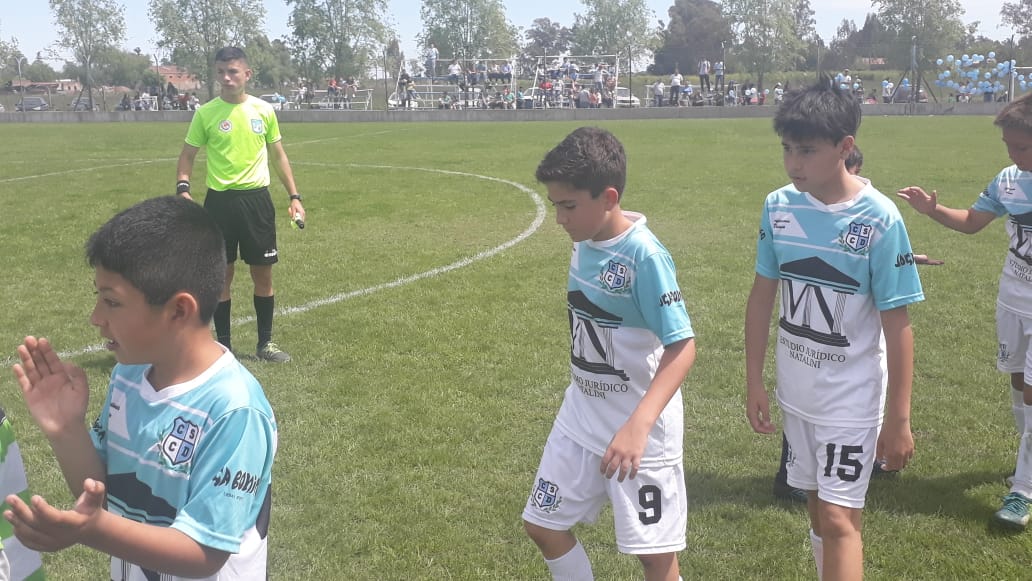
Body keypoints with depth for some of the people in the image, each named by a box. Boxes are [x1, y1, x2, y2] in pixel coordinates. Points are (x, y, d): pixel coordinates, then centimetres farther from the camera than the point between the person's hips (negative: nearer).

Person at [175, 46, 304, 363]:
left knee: (263, 274, 7)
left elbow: (278, 156, 12)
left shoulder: (264, 110, 3)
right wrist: (183, 188, -14)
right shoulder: (205, 113, -2)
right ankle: (223, 344, 18)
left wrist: (294, 196, 7)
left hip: (257, 198, 2)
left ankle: (265, 343, 21)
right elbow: (188, 155, 4)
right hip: (220, 200, -1)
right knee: (221, 275, 5)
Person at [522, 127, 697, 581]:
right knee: (542, 525, 14)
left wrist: (638, 425, -37)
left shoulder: (644, 256, -24)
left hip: (638, 427, -7)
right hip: (580, 417, 8)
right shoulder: (584, 241, -1)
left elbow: (682, 347, -26)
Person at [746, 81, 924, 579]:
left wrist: (898, 418, -10)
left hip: (851, 397, -4)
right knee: (817, 505, 18)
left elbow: (897, 323, -13)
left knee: (838, 518, -3)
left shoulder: (878, 219, -18)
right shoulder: (778, 206, -6)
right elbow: (762, 296, 3)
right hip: (795, 390, 5)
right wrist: (754, 382, 4)